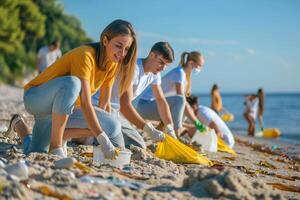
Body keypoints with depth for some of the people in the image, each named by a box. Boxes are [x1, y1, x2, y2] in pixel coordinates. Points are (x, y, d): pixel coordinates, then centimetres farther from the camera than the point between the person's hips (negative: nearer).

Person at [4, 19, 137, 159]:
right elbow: (85, 104, -34)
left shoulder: (112, 64, -4)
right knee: (72, 83, -39)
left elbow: (104, 104, 0)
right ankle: (55, 145, -28)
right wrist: (104, 142, -38)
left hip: (65, 108, 8)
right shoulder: (85, 55, -27)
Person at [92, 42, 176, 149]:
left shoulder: (154, 73, 2)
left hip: (117, 112, 9)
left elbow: (161, 100, 10)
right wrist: (149, 129, -33)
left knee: (139, 146, 4)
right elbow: (125, 105, -31)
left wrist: (170, 129, -2)